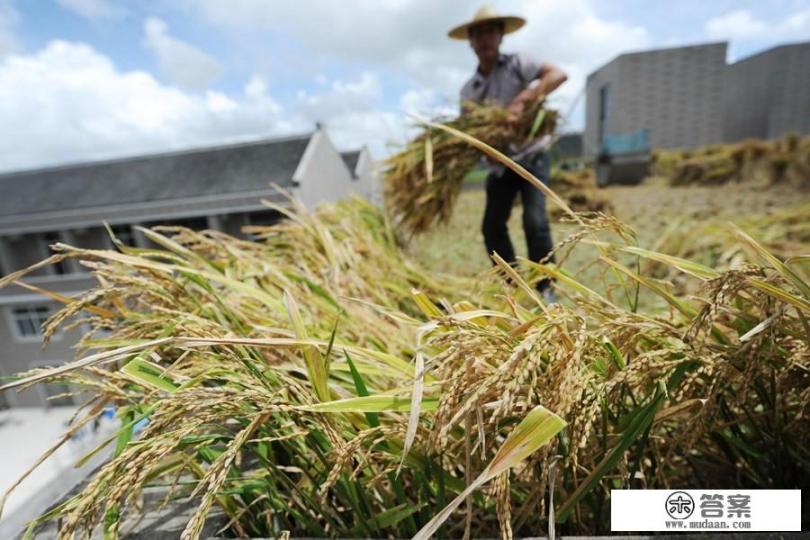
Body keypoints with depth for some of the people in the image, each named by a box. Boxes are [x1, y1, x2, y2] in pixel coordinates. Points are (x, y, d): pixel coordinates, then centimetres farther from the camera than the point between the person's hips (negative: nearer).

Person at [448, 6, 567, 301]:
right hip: (499, 165, 5)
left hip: (530, 157, -4)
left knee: (534, 221, -18)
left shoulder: (517, 64, -4)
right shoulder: (468, 89, 7)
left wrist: (522, 99, -29)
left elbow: (558, 74, -18)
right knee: (492, 226, 1)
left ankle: (546, 288, -1)